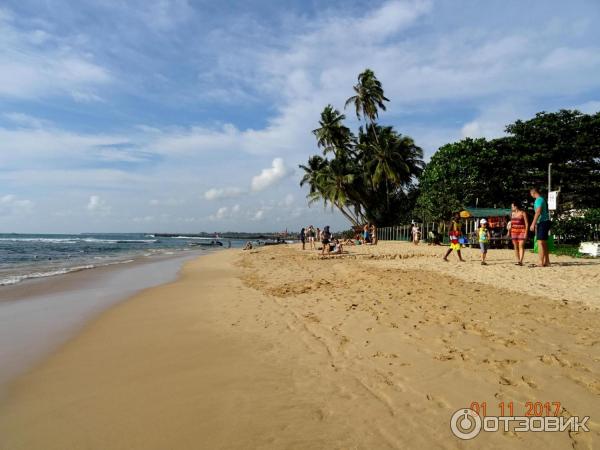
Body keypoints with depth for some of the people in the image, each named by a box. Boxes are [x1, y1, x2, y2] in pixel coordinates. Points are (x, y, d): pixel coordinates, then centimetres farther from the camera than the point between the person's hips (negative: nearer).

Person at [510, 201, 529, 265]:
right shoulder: (512, 213, 12)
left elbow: (527, 224, -7)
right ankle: (518, 260, 11)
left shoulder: (523, 213, -5)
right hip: (514, 231, 6)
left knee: (521, 246, -12)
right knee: (516, 247, 5)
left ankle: (520, 261, -18)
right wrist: (509, 231, 14)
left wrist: (526, 233, -13)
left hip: (522, 231, -6)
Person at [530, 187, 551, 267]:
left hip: (542, 222, -10)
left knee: (540, 242, -11)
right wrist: (536, 224, 25)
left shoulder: (539, 200, -12)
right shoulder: (543, 199, 19)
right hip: (545, 222, 10)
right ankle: (547, 261, 19)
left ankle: (541, 263, -13)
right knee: (544, 243, 14)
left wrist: (533, 224, -23)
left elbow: (538, 212, -22)